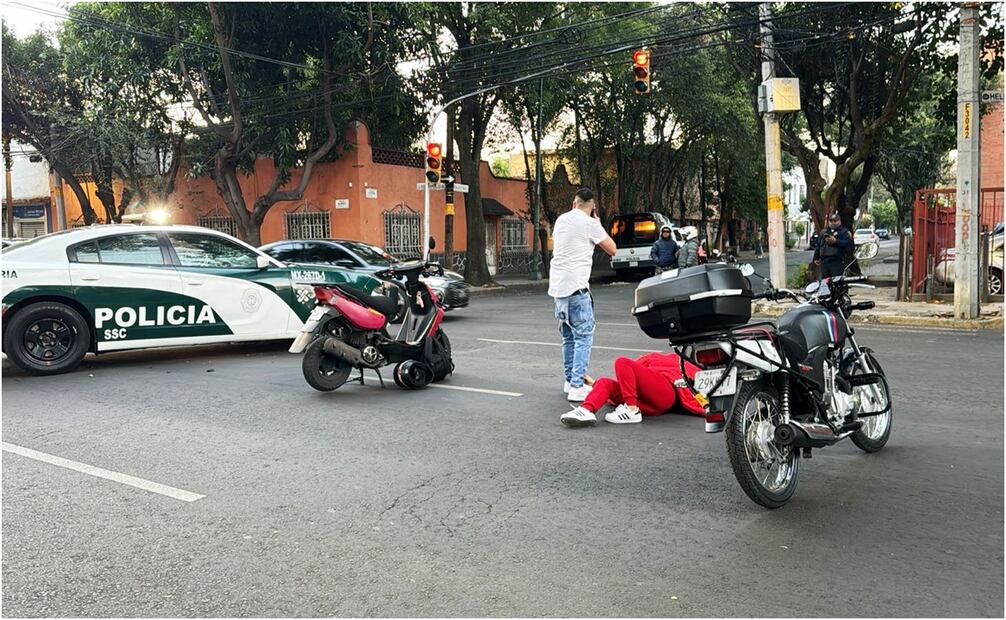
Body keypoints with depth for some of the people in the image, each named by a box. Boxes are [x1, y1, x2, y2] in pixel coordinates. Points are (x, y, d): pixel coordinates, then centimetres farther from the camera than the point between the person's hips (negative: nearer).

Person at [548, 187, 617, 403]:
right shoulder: (589, 224, -7)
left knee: (569, 336, 17)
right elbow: (612, 250, 1)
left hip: (557, 286, 8)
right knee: (584, 337, -5)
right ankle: (577, 387, -10)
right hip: (576, 287, -8)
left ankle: (570, 381, 23)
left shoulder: (561, 220, 13)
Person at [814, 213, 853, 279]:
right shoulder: (824, 232, 22)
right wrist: (816, 258, 23)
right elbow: (818, 245, 28)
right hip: (824, 262, 5)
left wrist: (836, 241, -18)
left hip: (837, 262, -5)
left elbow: (849, 243, -10)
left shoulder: (844, 232, 5)